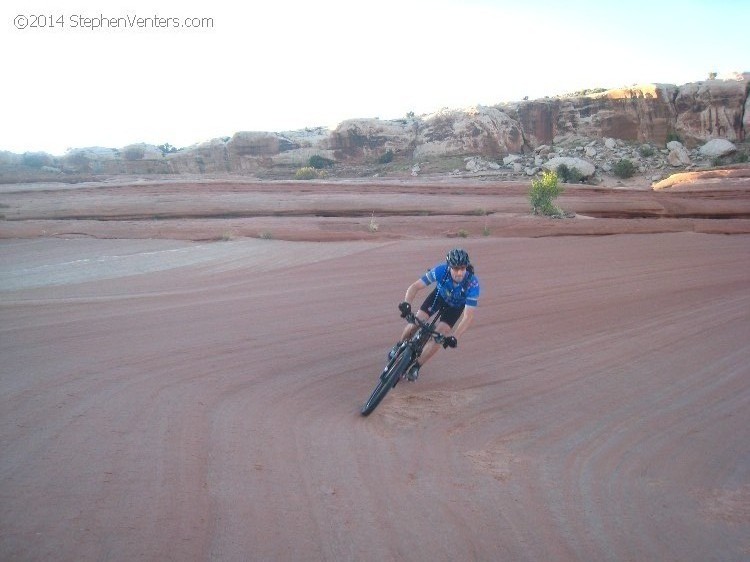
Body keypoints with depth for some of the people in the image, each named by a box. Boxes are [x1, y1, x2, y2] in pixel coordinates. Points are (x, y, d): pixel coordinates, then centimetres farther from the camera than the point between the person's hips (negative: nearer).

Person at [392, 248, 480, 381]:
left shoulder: (473, 283, -39)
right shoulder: (441, 270, -36)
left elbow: (468, 317, -39)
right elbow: (415, 286, -31)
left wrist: (454, 337, -50)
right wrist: (406, 303, -49)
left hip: (456, 306, -1)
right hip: (439, 295, 1)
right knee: (415, 322, -11)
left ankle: (416, 367, 5)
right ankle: (400, 346, 21)